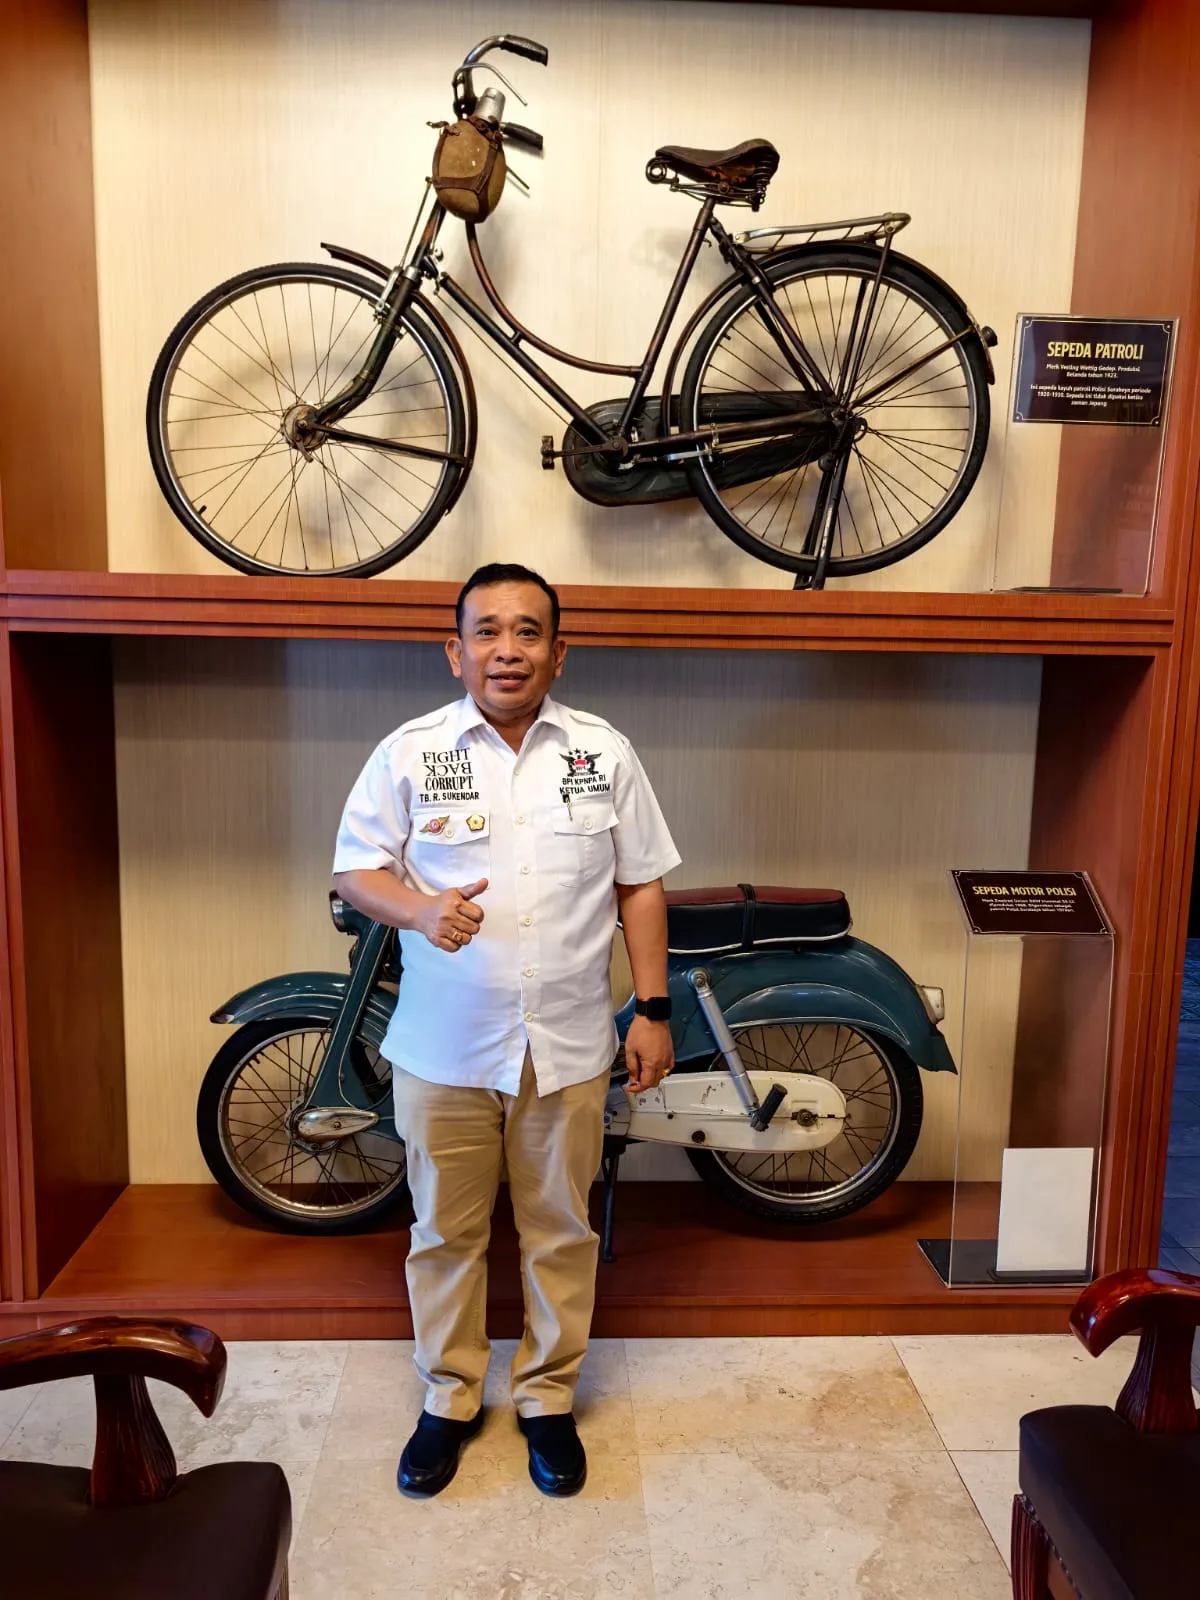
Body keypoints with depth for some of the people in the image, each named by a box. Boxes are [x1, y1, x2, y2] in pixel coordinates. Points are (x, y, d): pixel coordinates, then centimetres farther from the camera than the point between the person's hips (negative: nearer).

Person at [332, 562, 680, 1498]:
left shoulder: (605, 753, 0)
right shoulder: (409, 753, -3)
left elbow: (641, 886, 4)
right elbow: (356, 867, 0)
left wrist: (653, 1010, 1)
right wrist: (421, 910, -21)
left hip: (568, 1046, 1)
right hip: (444, 1047, 0)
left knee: (560, 1231, 14)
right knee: (446, 1232, 14)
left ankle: (549, 1397, 36)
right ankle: (451, 1398, 36)